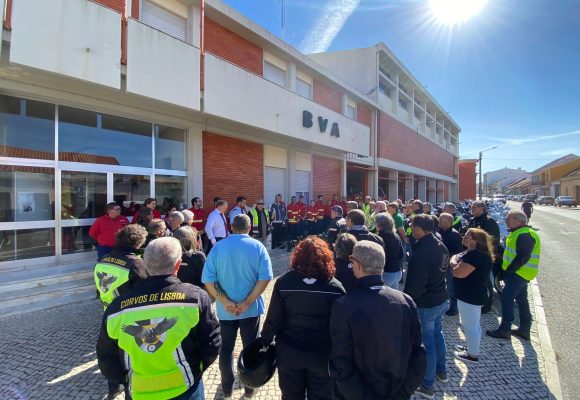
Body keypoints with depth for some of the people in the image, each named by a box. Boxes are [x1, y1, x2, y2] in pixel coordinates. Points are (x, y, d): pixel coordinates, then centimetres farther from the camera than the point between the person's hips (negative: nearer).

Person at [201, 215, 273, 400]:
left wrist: (225, 302, -12)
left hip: (225, 310, 1)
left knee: (226, 348, 20)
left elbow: (208, 280, -12)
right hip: (251, 308, -1)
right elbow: (265, 277, -17)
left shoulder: (218, 247, -7)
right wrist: (247, 303, -14)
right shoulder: (257, 246, -9)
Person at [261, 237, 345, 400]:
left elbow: (274, 319, -11)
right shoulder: (336, 287, -18)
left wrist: (265, 340, 5)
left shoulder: (284, 282, -18)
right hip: (323, 354, 0)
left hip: (289, 352, 1)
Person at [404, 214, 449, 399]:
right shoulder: (441, 246, 0)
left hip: (426, 304, -9)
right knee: (437, 333, 25)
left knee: (426, 341, 5)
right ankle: (441, 371, 44)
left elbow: (415, 285, -26)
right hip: (441, 299, 9)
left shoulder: (421, 252, -29)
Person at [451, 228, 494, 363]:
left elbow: (459, 273, -29)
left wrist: (453, 261, -11)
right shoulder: (480, 253, 8)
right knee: (473, 325, 23)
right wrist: (457, 260, -6)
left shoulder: (474, 255, -27)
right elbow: (465, 270, 12)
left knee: (469, 326, 5)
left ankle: (473, 355, 20)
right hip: (475, 294, 11)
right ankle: (472, 348, 39)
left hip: (469, 296, -10)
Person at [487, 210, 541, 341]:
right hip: (519, 272, 10)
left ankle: (504, 330, 2)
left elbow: (523, 257, -26)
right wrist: (506, 270, 14)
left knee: (506, 297, -6)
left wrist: (508, 271, -20)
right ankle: (524, 329, 27)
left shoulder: (525, 235, -20)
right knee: (521, 299, 16)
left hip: (520, 273, -10)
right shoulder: (518, 232, 13)